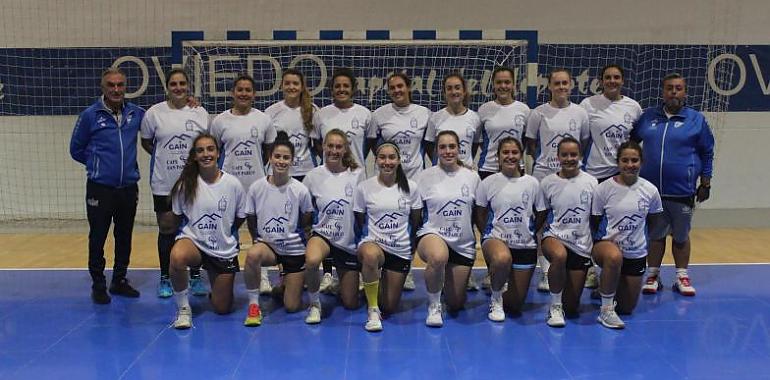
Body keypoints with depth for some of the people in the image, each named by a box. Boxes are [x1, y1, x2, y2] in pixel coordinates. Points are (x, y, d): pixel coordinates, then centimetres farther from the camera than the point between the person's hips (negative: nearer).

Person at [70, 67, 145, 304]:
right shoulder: (90, 115, -5)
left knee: (124, 237, 13)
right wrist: (98, 163, 6)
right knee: (98, 238, 5)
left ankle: (120, 280, 27)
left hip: (129, 187, 3)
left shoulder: (136, 113, 2)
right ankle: (98, 285, 18)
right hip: (100, 188, -3)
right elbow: (76, 149, 4)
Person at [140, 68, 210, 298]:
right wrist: (165, 158, -1)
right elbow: (145, 142, 8)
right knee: (167, 231, 7)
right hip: (164, 184, -1)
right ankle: (165, 279, 20)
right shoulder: (154, 113, -2)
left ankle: (196, 277, 21)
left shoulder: (200, 113, 2)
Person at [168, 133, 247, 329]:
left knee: (223, 309, 6)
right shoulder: (185, 184, -8)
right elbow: (177, 217, 7)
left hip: (224, 250, 1)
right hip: (193, 240, -1)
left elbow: (240, 218, 6)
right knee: (177, 257, -39)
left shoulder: (233, 184, -9)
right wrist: (199, 232, 3)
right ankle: (183, 307, -15)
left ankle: (217, 288, 43)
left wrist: (222, 233, 10)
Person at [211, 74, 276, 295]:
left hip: (257, 184, 0)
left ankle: (262, 276, 18)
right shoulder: (220, 121, 0)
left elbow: (269, 150, 10)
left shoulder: (263, 120, 1)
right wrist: (234, 164, 3)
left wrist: (252, 165, 8)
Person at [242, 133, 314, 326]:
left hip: (294, 248, 0)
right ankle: (253, 304, -18)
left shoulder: (300, 190, -12)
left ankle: (285, 285, 37)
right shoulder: (256, 187, -9)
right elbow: (251, 221, 5)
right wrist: (264, 234, 1)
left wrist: (290, 232, 6)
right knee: (252, 255, -39)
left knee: (292, 307, 0)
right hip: (267, 243, 0)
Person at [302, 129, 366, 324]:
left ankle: (335, 282, 41)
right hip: (323, 235, -1)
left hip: (350, 242, 1)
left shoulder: (357, 174, -5)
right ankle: (314, 303, -10)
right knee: (311, 261, -39)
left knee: (351, 304, 6)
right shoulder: (314, 176, -3)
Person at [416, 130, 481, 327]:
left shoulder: (472, 177, 2)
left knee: (456, 305, 8)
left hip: (464, 244, 3)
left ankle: (450, 281, 46)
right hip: (433, 235, -3)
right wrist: (413, 240, -4)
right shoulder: (425, 177, -3)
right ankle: (433, 305, -15)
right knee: (438, 257, -42)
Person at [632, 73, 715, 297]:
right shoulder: (648, 117, 6)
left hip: (682, 191, -1)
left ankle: (682, 277, 22)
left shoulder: (696, 119, 2)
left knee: (681, 236, 10)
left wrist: (705, 183, 4)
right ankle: (653, 276, 21)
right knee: (655, 235, 11)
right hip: (651, 189, 2)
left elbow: (707, 153, 5)